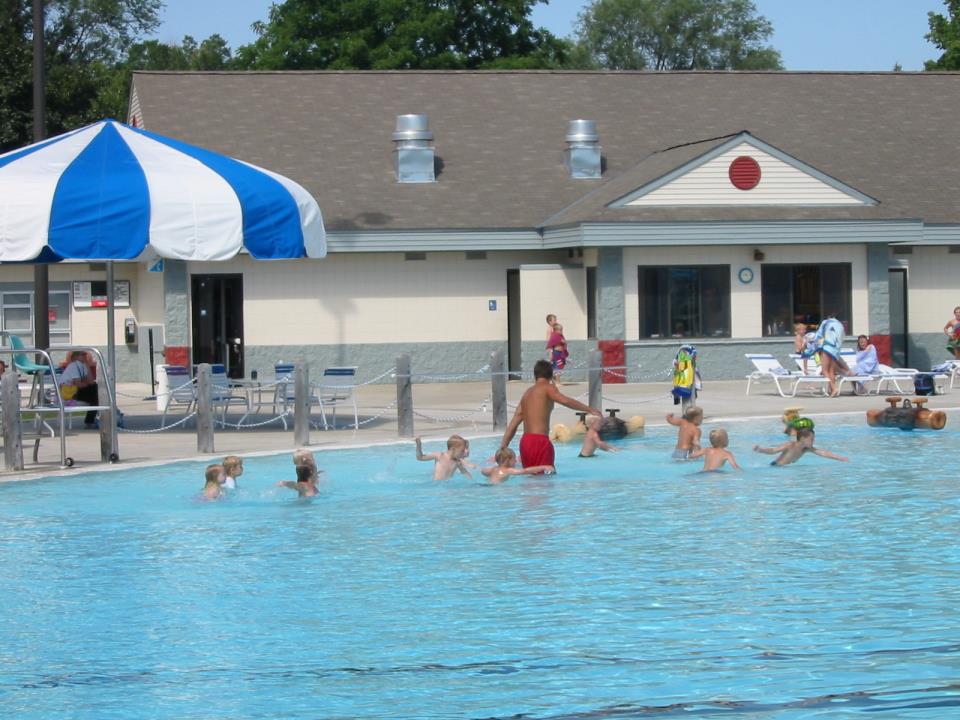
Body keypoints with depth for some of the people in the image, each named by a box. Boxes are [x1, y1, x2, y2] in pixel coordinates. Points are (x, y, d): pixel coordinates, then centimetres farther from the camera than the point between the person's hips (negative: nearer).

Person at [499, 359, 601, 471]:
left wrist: (503, 447, 22)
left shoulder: (527, 393, 21)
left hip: (524, 441, 8)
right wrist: (589, 409, -16)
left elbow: (513, 425, 20)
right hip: (540, 441, -8)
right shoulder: (548, 388, -1)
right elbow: (565, 401, -21)